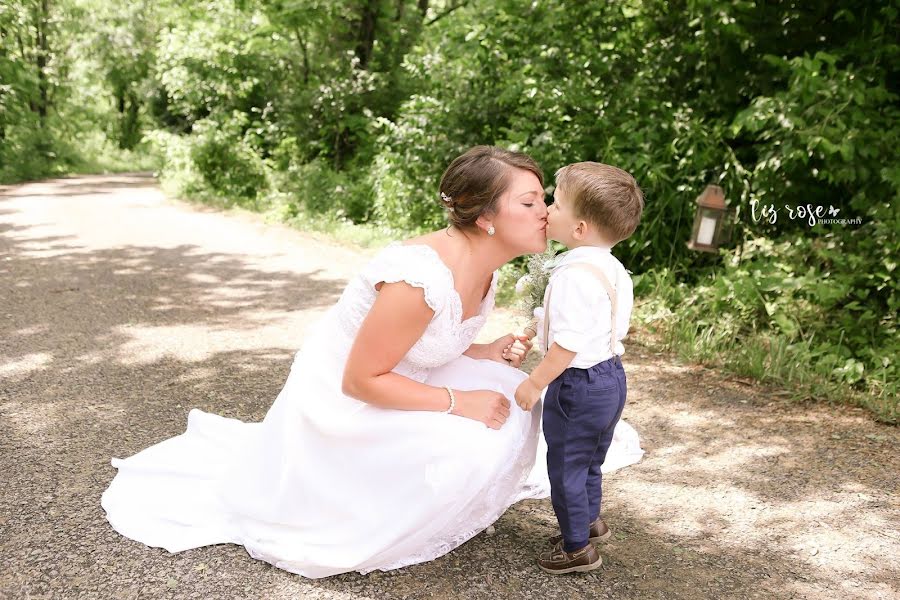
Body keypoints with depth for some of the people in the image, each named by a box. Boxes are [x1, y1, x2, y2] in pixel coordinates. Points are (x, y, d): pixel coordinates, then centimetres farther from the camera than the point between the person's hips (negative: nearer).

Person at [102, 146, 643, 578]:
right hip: (341, 396, -8)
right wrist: (457, 402, -27)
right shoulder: (421, 277, -36)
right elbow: (360, 380, -29)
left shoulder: (483, 268, -7)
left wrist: (495, 352, -9)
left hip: (394, 377, 9)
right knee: (460, 445, -22)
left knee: (510, 399, -4)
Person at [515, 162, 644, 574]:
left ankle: (577, 547, 20)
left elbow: (569, 343, -28)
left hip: (578, 384, -10)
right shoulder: (612, 268, 4)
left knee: (566, 467, 7)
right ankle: (590, 521, 44)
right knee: (588, 462, 26)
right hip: (610, 374, 10)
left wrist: (535, 383, -18)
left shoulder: (575, 275, -26)